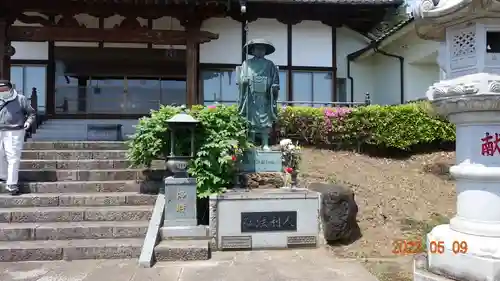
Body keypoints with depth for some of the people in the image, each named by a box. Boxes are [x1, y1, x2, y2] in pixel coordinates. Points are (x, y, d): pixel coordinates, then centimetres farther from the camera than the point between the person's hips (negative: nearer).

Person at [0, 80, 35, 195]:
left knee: (13, 158, -6)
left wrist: (28, 122, -16)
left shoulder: (21, 99, -4)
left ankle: (12, 184, -2)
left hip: (14, 133, -5)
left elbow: (31, 113, 0)